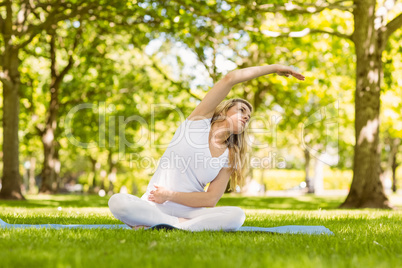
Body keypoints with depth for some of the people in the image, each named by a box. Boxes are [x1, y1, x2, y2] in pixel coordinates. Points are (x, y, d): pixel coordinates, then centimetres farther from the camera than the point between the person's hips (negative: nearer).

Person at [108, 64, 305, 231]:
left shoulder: (229, 159, 10)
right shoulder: (199, 121, 3)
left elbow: (211, 199, -1)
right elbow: (230, 79, -5)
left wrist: (171, 195, -12)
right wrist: (272, 68, 1)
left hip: (189, 212, 3)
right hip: (153, 206, -2)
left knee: (237, 215, -28)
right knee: (117, 202, -34)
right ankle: (180, 223, -24)